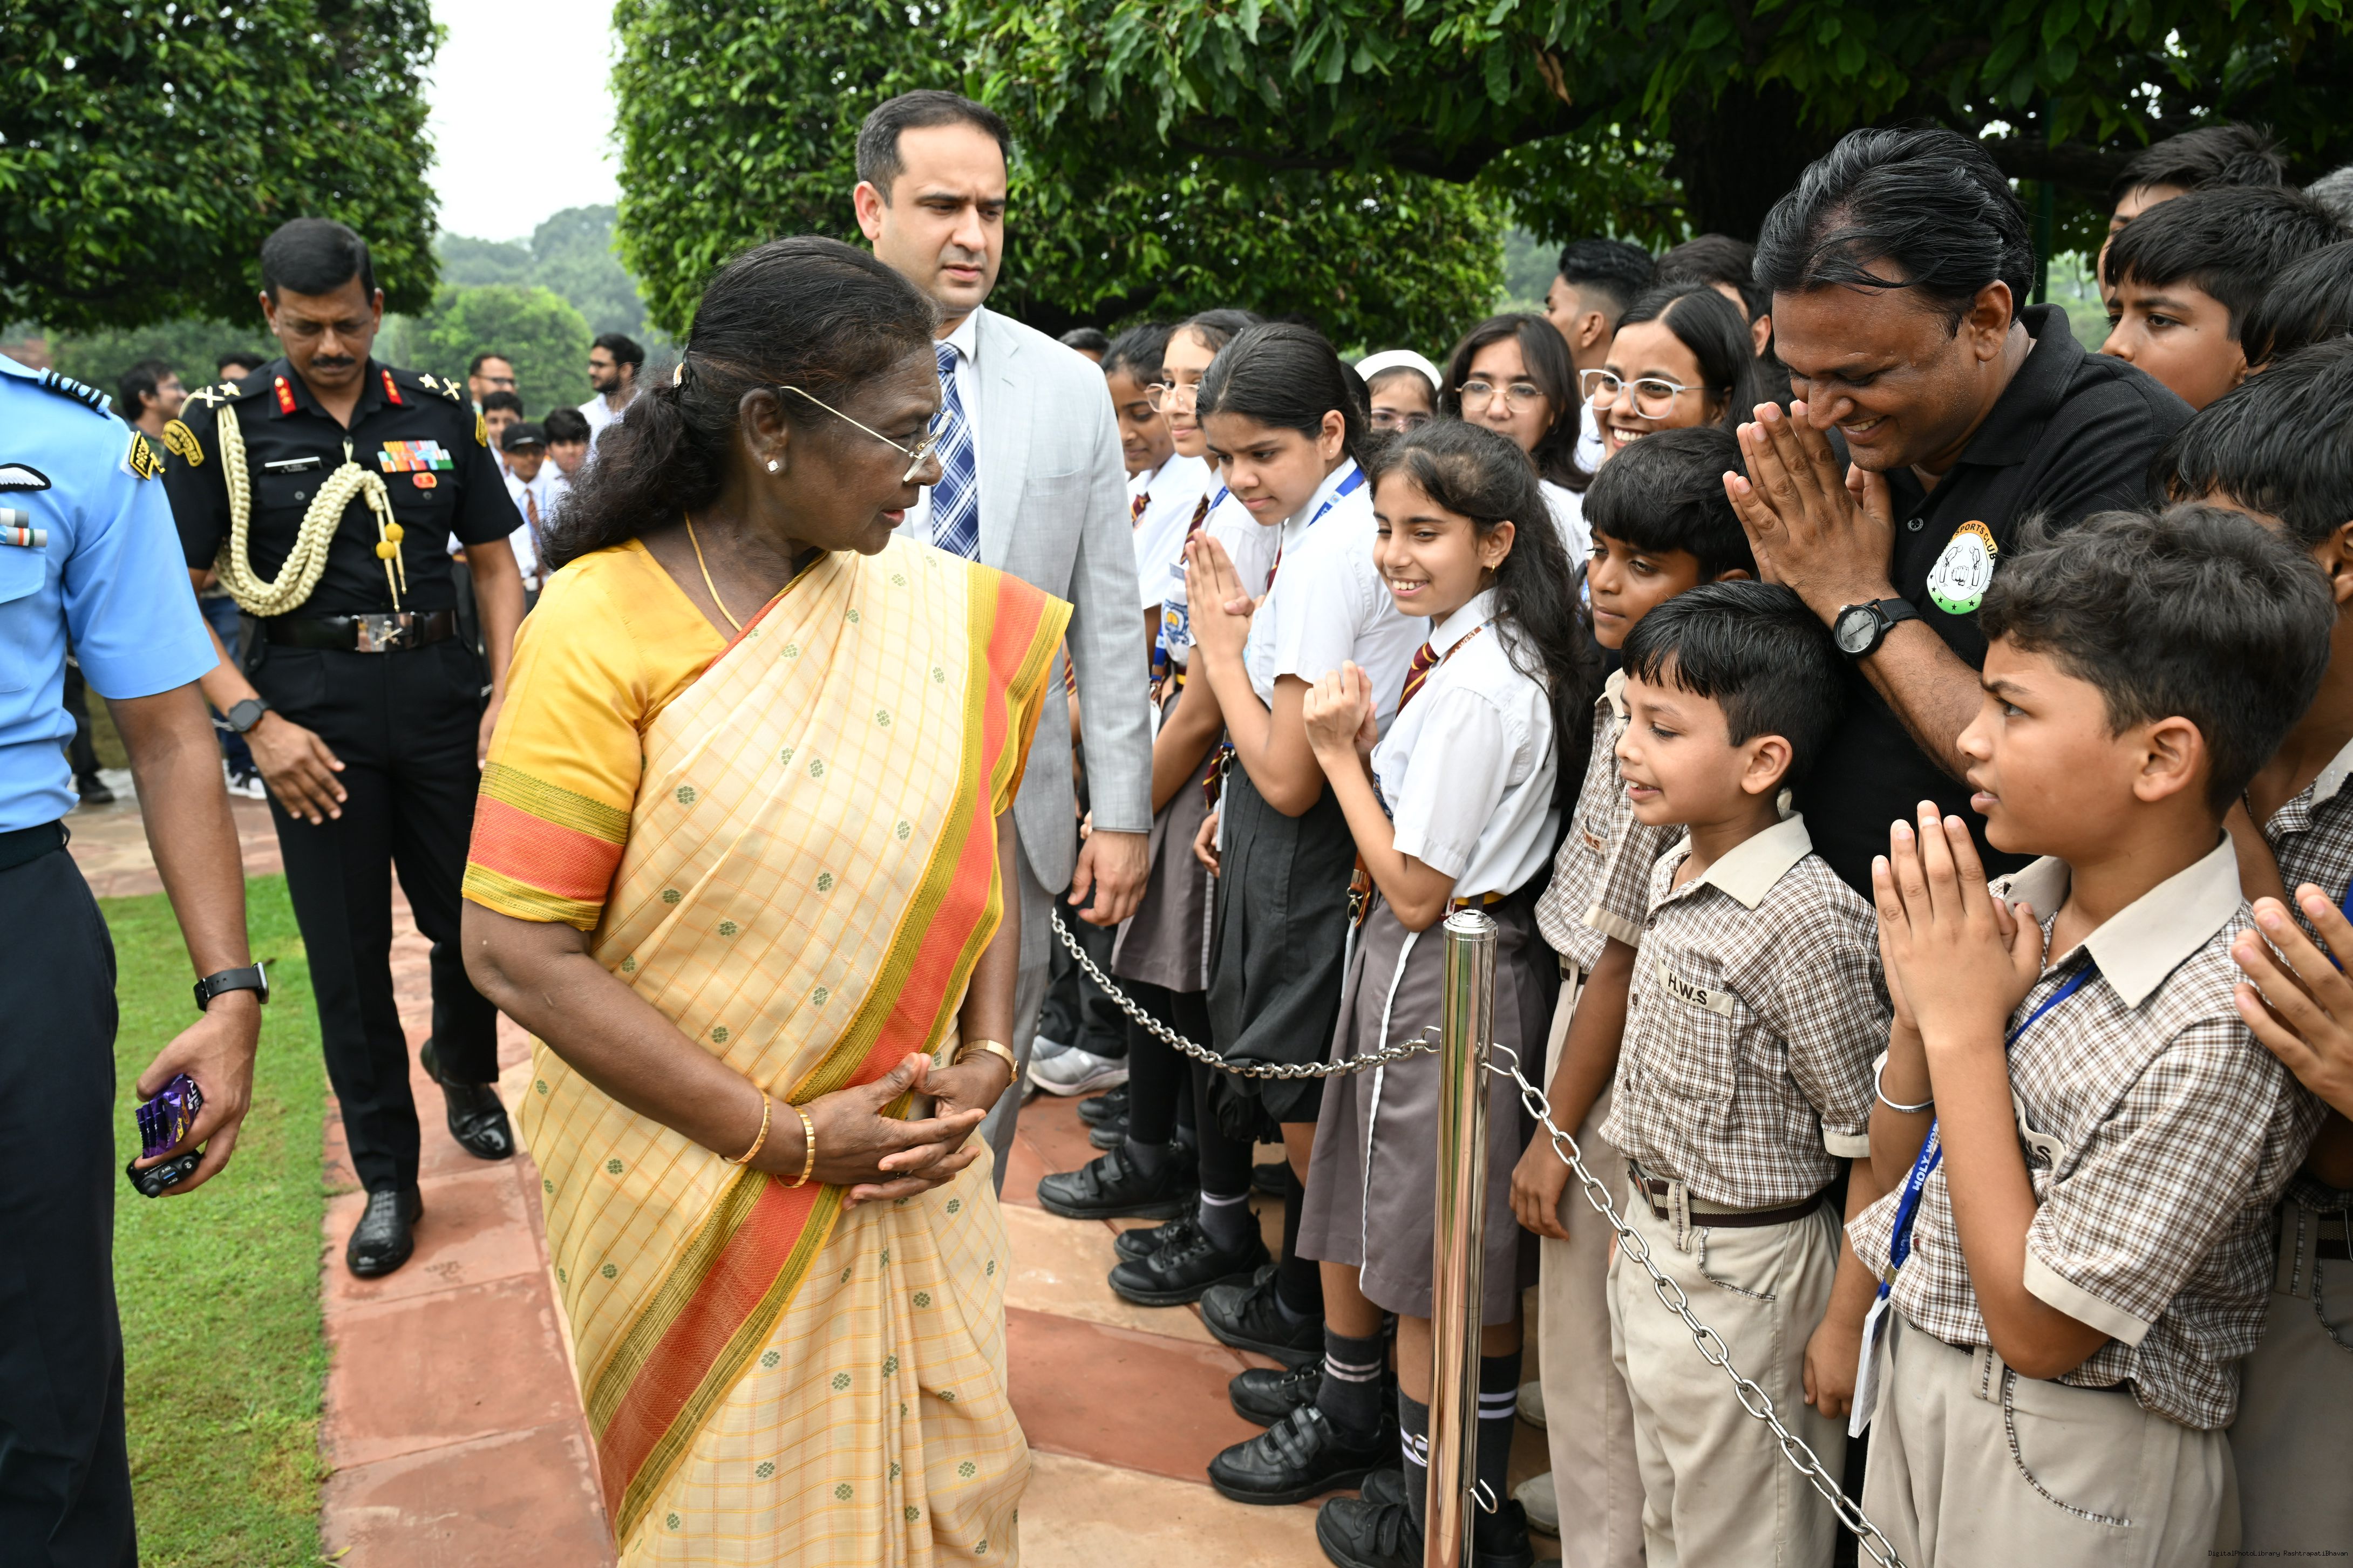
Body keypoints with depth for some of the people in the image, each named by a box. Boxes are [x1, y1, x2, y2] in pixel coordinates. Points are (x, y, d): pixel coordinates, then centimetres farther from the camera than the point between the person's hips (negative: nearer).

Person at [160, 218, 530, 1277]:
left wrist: (507, 696, -2)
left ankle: (464, 1070, 40)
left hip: (442, 692, 2)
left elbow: (494, 563, 9)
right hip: (312, 710, -2)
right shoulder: (223, 425, -2)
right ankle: (387, 1179, 19)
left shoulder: (440, 412, 5)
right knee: (347, 952, 4)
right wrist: (256, 723, -13)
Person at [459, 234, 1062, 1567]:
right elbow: (517, 947, -17)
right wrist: (781, 1136, -17)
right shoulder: (603, 628, -15)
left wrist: (987, 1055, -5)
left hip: (915, 1182, 4)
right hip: (697, 1193, -4)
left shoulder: (941, 614, -2)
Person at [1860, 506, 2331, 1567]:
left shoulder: (2218, 1031, -26)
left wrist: (1964, 1029, -22)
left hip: (2061, 1471, -6)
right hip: (1913, 1381, 6)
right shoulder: (2017, 909, -7)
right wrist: (1919, 1010, -14)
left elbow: (2036, 1328, -21)